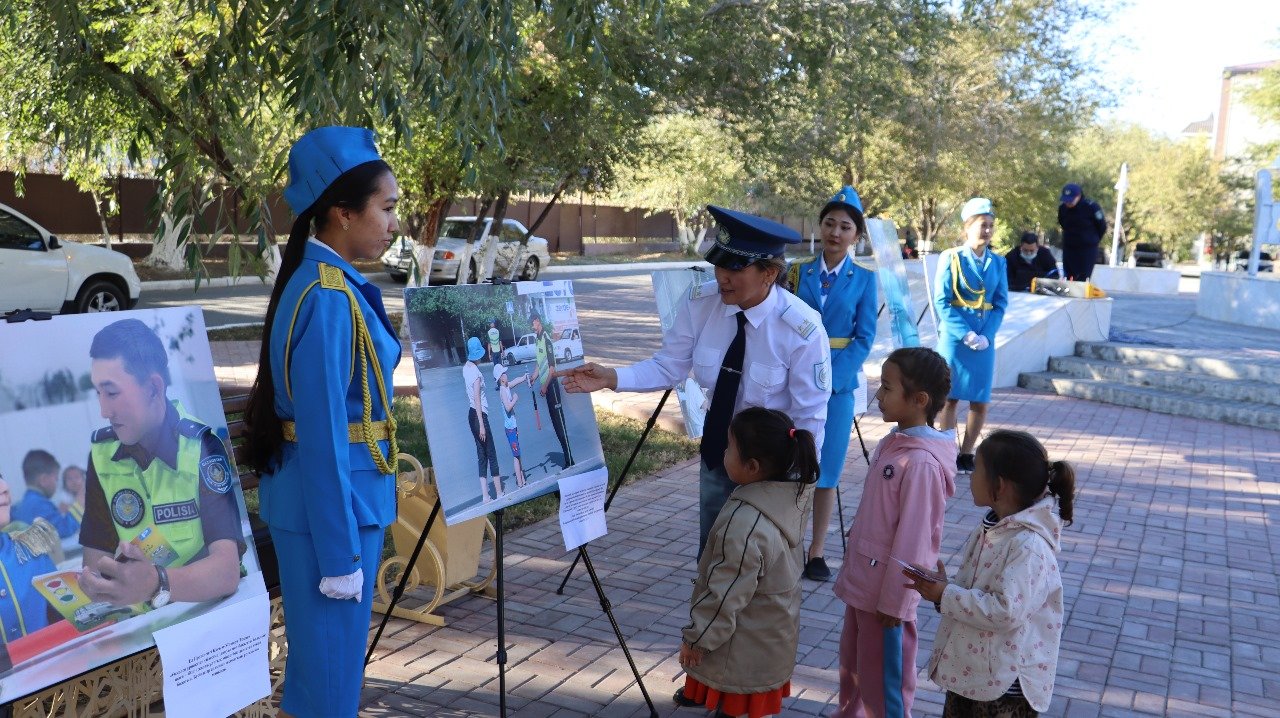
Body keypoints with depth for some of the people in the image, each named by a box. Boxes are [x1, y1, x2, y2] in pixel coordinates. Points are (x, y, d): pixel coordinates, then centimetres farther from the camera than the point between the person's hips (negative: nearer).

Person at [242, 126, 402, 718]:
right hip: (330, 500, -9)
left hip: (344, 495, 9)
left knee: (321, 663, 22)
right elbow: (323, 436, -22)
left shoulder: (333, 282, 8)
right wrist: (340, 554, -19)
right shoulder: (329, 299, -21)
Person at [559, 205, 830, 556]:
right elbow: (668, 366, -10)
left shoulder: (802, 329, -27)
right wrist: (611, 378, -24)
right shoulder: (702, 302, -17)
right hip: (718, 444, 4)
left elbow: (809, 417, -18)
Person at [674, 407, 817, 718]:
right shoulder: (791, 496, -11)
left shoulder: (744, 524, -36)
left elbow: (725, 595, -27)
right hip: (773, 631, 8)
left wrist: (696, 638, -14)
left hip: (747, 646, -8)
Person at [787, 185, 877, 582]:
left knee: (826, 467, 5)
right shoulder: (798, 270, 4)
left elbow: (864, 337, -3)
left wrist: (830, 379, -14)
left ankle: (816, 552, 15)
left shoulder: (863, 278, 1)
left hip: (838, 380, -1)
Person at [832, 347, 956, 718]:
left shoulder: (921, 463, -25)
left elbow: (912, 540, -23)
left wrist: (894, 602, -17)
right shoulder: (893, 443, 3)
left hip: (886, 593, -9)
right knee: (852, 665, 25)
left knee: (885, 678, 8)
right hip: (861, 582, 9)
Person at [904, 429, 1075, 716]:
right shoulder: (990, 529, 5)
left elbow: (1006, 612, -31)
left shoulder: (1029, 546, -25)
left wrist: (945, 595, -23)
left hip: (1005, 684, -9)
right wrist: (943, 585, -3)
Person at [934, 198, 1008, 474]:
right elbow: (942, 302, -8)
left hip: (985, 340, 3)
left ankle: (965, 455, 17)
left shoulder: (997, 262, 6)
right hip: (954, 337, -3)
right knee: (950, 397, 4)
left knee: (980, 401, 4)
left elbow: (1000, 303, 4)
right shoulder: (951, 258, -4)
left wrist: (985, 335, -12)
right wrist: (966, 335, -18)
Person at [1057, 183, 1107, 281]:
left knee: (1082, 280, -9)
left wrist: (1093, 241, 9)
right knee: (1068, 280, 6)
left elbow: (1102, 227, -3)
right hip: (1068, 248, 5)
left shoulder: (1091, 207, -16)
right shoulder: (1062, 208, -4)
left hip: (1088, 249, -4)